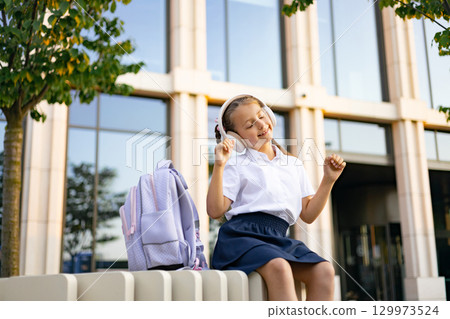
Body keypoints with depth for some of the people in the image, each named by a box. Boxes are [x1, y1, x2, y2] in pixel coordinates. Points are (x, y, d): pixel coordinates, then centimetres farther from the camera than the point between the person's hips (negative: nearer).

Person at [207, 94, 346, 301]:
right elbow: (215, 211, -4)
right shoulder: (237, 166, 7)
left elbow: (308, 214, 21)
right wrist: (219, 166, -10)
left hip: (278, 238, 5)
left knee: (324, 270, -21)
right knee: (278, 266, -35)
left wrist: (328, 180, 12)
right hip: (243, 233, -4)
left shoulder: (293, 165, 21)